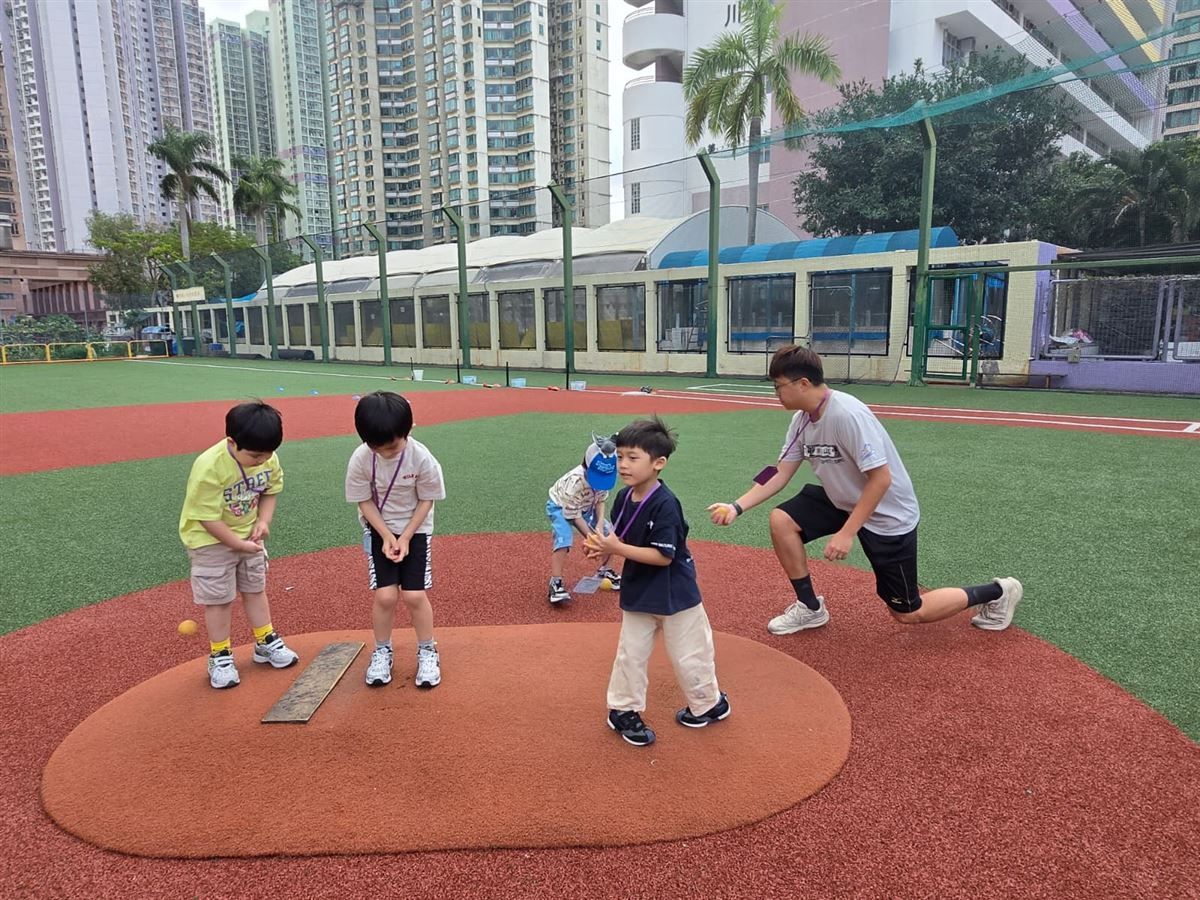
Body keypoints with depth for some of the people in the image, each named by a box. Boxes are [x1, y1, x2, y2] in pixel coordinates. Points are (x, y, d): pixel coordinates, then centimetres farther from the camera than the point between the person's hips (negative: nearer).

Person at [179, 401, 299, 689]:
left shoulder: (268, 458, -17)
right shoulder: (209, 468, -33)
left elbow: (270, 490, 1)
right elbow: (207, 517, -26)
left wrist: (263, 521, -14)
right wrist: (238, 544, -22)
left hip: (249, 535, 5)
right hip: (211, 540, -5)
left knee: (256, 590, 18)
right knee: (219, 599, 5)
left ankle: (266, 643, 34)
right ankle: (219, 656, 22)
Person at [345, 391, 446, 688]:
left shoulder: (422, 458, -24)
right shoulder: (360, 459, -21)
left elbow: (426, 500, -11)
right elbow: (365, 501, -9)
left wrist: (406, 537, -15)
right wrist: (387, 536, -16)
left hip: (415, 529, -1)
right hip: (379, 530, 1)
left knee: (414, 595, -6)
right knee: (385, 595, -7)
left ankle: (427, 652, 17)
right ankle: (382, 652, 18)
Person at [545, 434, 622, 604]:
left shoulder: (603, 476, -23)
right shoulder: (575, 482, -41)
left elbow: (600, 500, -6)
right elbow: (574, 515, -30)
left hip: (585, 507, 7)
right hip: (560, 507, -6)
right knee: (564, 539, -30)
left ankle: (604, 571, 24)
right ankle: (556, 583, -28)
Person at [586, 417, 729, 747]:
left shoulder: (665, 504, -27)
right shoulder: (624, 497, -4)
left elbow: (664, 556, -27)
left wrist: (618, 549, -31)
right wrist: (602, 546, -14)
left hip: (674, 594, -6)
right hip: (638, 592, 6)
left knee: (687, 655, 11)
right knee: (630, 653, 13)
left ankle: (709, 704, 34)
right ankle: (623, 711, 30)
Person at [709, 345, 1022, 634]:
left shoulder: (846, 414, -31)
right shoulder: (801, 419, -6)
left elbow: (881, 479, -30)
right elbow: (781, 473, -2)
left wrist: (846, 533, -30)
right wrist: (737, 507, -14)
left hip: (888, 514, -7)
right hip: (843, 502, 7)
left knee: (908, 613, 4)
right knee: (781, 520, -10)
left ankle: (997, 592, 26)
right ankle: (810, 607, 8)